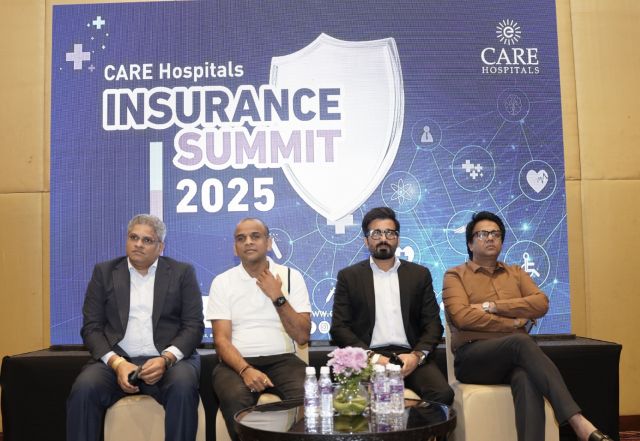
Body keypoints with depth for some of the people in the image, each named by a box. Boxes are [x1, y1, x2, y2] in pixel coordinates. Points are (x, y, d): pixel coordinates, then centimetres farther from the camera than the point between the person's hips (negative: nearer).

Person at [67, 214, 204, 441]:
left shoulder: (182, 273, 7)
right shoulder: (104, 272, 11)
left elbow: (194, 326, 1)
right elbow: (92, 327, 5)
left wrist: (166, 359, -16)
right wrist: (117, 363, -12)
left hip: (168, 359, -1)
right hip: (117, 359, 1)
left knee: (183, 386, -32)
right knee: (84, 388, -28)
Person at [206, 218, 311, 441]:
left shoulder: (291, 276, 7)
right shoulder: (222, 282, 6)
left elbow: (302, 336, 1)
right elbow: (221, 340, -2)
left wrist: (278, 298, -9)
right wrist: (245, 370, -20)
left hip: (282, 360, 1)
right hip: (237, 362, 0)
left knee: (307, 395, -30)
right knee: (235, 397, -33)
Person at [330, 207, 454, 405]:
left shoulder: (419, 274, 15)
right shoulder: (349, 276, 10)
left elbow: (433, 324, 10)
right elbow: (339, 327, 3)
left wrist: (417, 355, -10)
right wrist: (372, 357, -12)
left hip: (410, 356, 3)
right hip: (367, 357, -2)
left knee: (442, 394, -26)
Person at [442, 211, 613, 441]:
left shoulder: (516, 273, 22)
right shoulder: (455, 275, 9)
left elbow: (541, 304, 3)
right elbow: (462, 316, -10)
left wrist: (492, 306, -7)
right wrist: (514, 322, -8)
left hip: (514, 355, 3)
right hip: (473, 357, -3)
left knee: (527, 380, -35)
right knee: (521, 342, -35)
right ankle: (577, 420, -39)